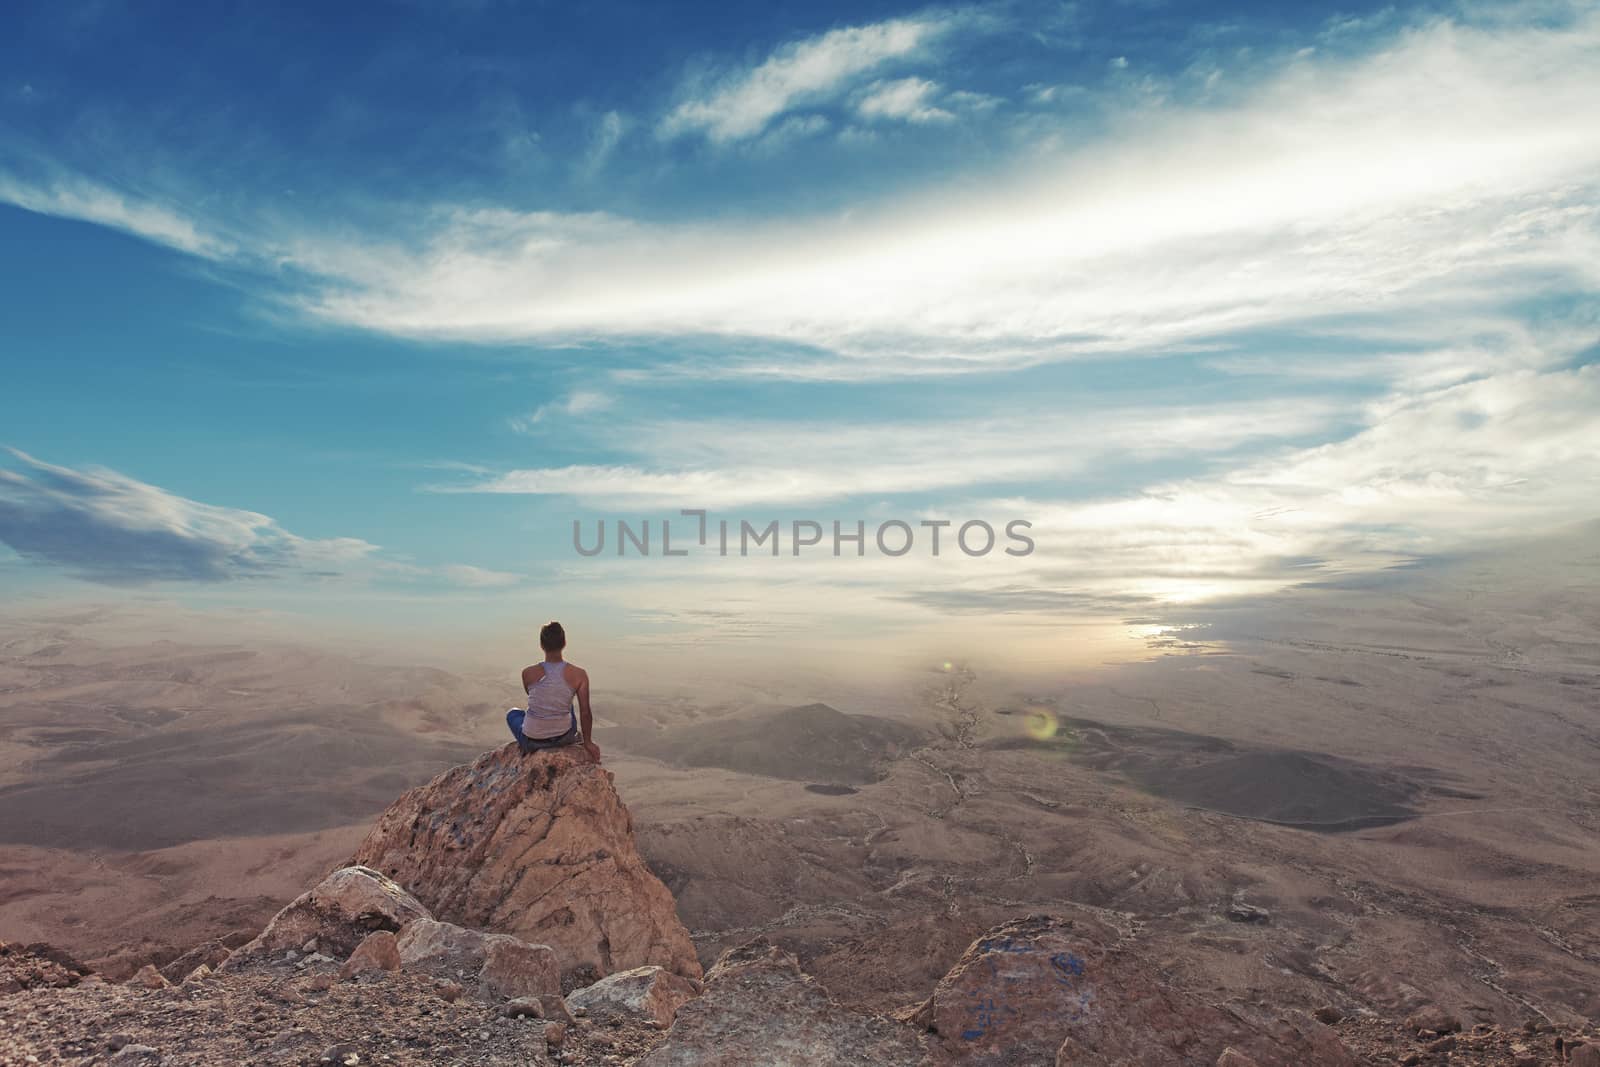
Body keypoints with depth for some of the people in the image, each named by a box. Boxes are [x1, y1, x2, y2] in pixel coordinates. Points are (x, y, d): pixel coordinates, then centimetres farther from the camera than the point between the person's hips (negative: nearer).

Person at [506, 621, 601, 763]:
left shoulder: (528, 673, -16)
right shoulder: (579, 675, -16)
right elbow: (585, 713, -11)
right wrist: (588, 742, 4)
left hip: (532, 740, -1)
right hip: (563, 738, 1)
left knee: (512, 713, 33)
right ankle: (573, 737, 44)